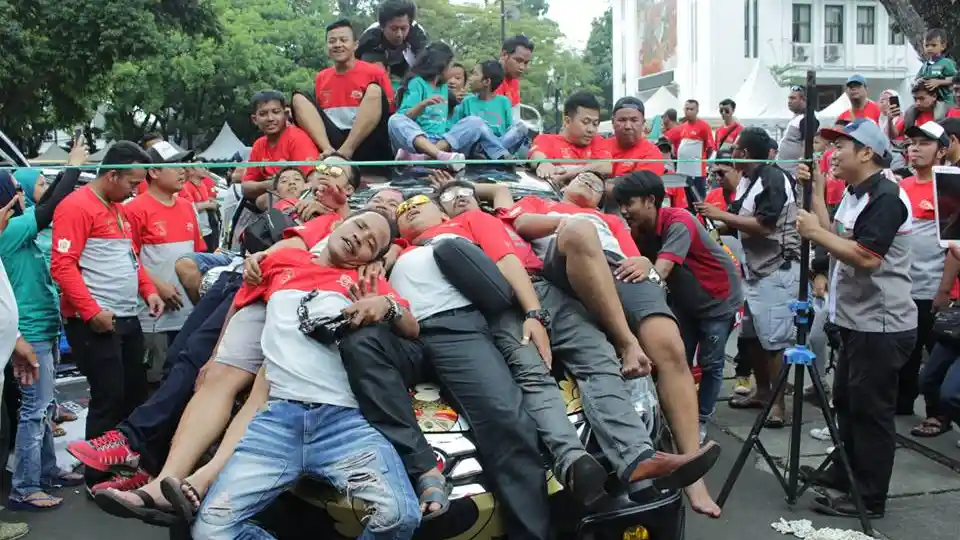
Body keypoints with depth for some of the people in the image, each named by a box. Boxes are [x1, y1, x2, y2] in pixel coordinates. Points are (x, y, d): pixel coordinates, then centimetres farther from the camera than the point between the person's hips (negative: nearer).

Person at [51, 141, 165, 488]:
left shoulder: (119, 209, 17)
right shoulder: (77, 206, -12)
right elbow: (63, 266, -18)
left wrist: (148, 290, 9)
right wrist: (91, 311, -23)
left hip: (128, 318, 9)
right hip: (95, 322, -9)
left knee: (136, 392, 14)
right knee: (109, 397, -4)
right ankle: (98, 479, 10)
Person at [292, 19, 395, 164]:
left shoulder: (374, 72, 2)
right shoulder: (321, 78, 15)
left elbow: (389, 112, 2)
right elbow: (314, 114, 21)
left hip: (367, 147, -4)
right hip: (334, 141, 4)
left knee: (374, 90, -22)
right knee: (299, 98, -5)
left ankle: (343, 153, -32)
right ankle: (330, 151, -28)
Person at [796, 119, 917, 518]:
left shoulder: (886, 197, -19)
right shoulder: (855, 195, 13)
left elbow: (866, 257, -27)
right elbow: (835, 237, 9)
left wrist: (815, 232, -21)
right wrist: (815, 190, 7)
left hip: (882, 325, -10)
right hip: (857, 321, 10)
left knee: (871, 411, -1)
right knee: (847, 403, 21)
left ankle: (869, 498, 9)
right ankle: (844, 473, 36)